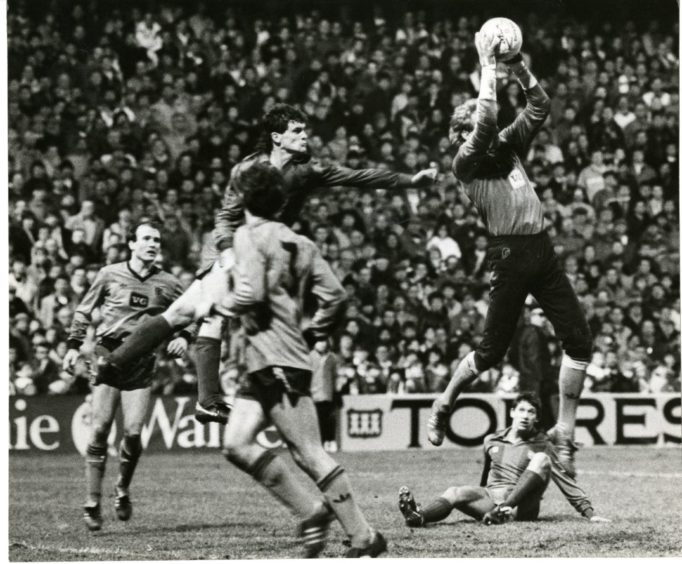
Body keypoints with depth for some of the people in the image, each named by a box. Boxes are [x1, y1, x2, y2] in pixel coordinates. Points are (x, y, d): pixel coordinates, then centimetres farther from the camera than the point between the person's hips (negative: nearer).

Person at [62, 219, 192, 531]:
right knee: (100, 429, -8)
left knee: (133, 432, -9)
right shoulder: (109, 274, 6)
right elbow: (84, 310, 14)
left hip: (141, 364, 1)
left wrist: (183, 337, -3)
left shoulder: (168, 284, 7)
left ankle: (123, 490, 18)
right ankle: (93, 503, -1)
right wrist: (74, 345, 6)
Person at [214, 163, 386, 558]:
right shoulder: (299, 243, 14)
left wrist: (223, 305, 2)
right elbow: (335, 294, 10)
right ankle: (311, 511, 3)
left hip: (276, 362, -8)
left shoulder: (249, 236, -6)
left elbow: (252, 293, -18)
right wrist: (313, 333, 20)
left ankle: (365, 537, -8)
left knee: (310, 454, -8)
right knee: (237, 443, 6)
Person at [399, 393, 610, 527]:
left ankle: (503, 510, -40)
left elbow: (565, 481, 4)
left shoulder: (541, 445, 6)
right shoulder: (492, 441, 16)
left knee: (541, 459, -26)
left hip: (522, 505, -2)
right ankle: (418, 516, -60)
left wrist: (589, 513, -3)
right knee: (455, 493, -27)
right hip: (491, 498, 3)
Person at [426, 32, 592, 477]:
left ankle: (564, 435, 8)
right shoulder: (466, 162, -3)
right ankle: (444, 405, 27)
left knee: (579, 340, -1)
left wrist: (519, 68, 4)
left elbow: (540, 106, 15)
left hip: (542, 250, 6)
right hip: (510, 255, -6)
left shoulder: (508, 145, 16)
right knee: (492, 351, 1)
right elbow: (487, 117, -18)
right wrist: (488, 65, -13)